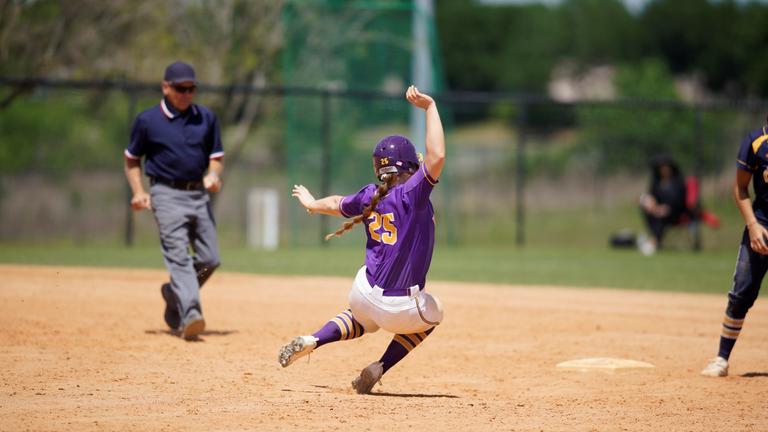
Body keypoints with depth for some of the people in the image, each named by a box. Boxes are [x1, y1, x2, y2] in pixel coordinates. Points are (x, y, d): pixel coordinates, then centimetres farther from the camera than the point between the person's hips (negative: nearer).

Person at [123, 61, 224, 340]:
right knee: (179, 256, -18)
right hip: (167, 195, -5)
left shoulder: (206, 118, 9)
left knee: (210, 259, 3)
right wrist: (138, 191, -5)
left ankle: (174, 295, 27)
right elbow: (132, 159, 10)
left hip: (199, 195, 5)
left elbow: (216, 156, 15)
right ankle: (189, 315, -29)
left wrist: (214, 174, -8)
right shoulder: (147, 120, 0)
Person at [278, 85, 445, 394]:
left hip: (365, 295, 5)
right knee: (431, 315, 31)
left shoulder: (369, 197, 3)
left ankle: (313, 341, 14)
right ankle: (380, 368, 15)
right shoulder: (412, 193, -15)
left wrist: (313, 204, 46)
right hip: (402, 310, -5)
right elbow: (437, 156, -28)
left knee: (365, 319, 40)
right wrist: (430, 107, -21)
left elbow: (337, 204, 24)